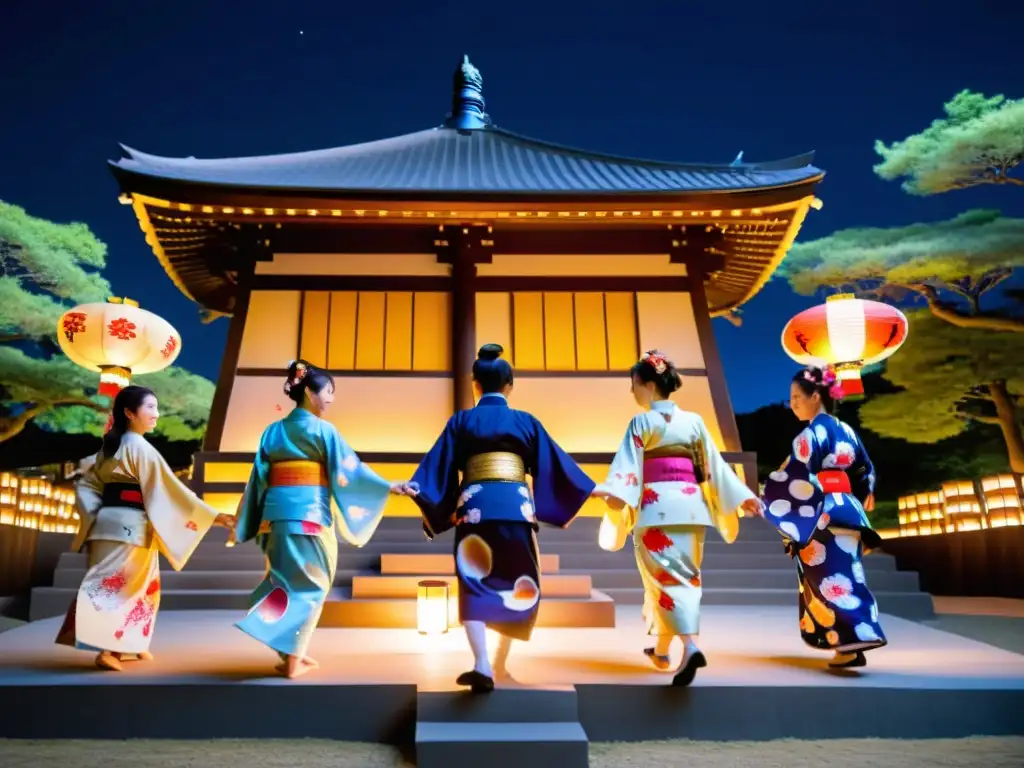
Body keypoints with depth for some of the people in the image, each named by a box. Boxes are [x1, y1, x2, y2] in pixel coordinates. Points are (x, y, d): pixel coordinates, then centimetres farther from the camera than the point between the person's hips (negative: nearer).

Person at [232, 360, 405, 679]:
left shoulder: (272, 431, 11)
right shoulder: (322, 429, -5)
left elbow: (258, 480, 11)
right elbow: (348, 470, -8)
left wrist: (244, 521, 16)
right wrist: (389, 487, -5)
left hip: (276, 514, 6)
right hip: (310, 514, -5)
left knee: (285, 580, 15)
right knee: (308, 584, 5)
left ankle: (289, 652, 20)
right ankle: (293, 658, 6)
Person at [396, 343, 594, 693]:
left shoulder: (460, 421, 7)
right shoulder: (526, 421, 8)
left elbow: (441, 468, -1)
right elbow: (553, 465, 11)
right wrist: (592, 489, 19)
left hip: (474, 508, 0)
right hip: (516, 508, 1)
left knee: (475, 585, 2)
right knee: (516, 585, 15)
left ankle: (482, 665, -15)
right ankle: (499, 663, 22)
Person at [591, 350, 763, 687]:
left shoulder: (641, 423, -2)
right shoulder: (694, 420, 10)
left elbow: (627, 465, -15)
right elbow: (714, 465, 9)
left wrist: (611, 493, -24)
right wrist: (743, 495, 13)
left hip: (656, 506, -5)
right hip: (690, 504, 5)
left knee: (665, 575, -4)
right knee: (686, 574, 14)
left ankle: (690, 647, -23)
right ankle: (661, 649, 25)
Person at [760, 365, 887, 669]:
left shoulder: (812, 433, -13)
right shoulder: (846, 431, 12)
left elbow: (794, 479, -19)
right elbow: (865, 473, 20)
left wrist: (761, 497, -10)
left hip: (823, 516, -9)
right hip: (846, 512, 9)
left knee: (832, 578, -6)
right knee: (843, 575, 13)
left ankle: (854, 643, -10)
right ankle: (847, 641, 17)